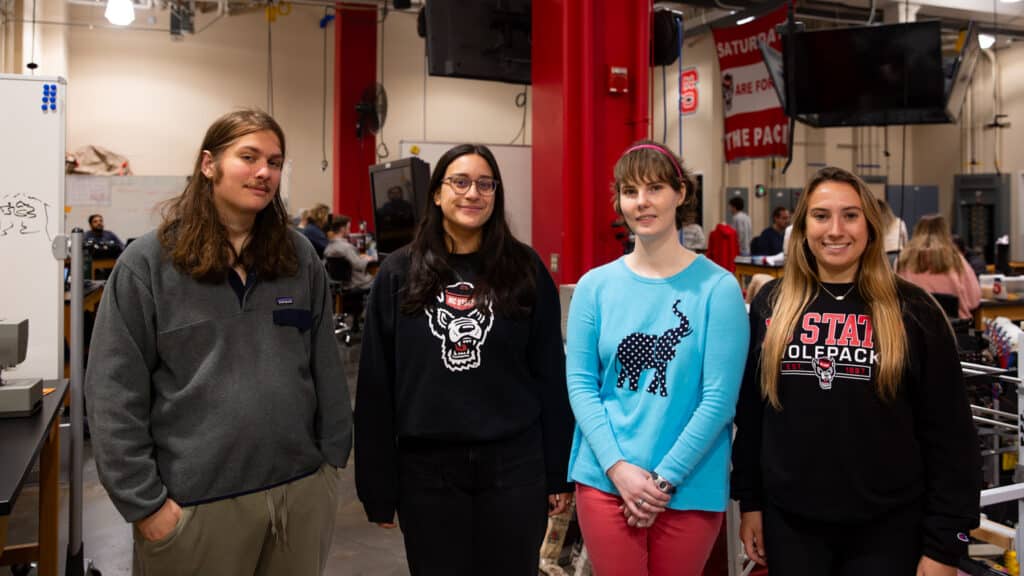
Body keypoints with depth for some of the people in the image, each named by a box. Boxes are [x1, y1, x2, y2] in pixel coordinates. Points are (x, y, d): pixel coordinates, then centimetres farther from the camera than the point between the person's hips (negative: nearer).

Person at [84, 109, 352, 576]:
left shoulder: (300, 258, 4)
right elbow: (115, 393, -7)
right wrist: (144, 502, -9)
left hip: (302, 492, 3)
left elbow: (325, 368, 7)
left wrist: (332, 460, 5)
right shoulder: (148, 263, -5)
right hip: (196, 502, -3)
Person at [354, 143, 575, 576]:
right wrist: (378, 484, -1)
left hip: (514, 464, 0)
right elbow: (376, 384, 0)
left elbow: (550, 374, 2)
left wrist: (559, 471, 2)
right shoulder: (399, 274, 0)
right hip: (426, 467, 0)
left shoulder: (525, 270, 0)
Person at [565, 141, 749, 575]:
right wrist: (618, 467, -11)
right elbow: (580, 384, -1)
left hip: (690, 487, -1)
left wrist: (664, 479, -11)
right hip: (605, 481, 1)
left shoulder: (717, 287, -6)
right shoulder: (595, 286, 2)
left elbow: (719, 398, -9)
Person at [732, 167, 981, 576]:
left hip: (887, 527, -2)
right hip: (789, 521, 2)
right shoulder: (771, 304, 1)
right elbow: (750, 411, 7)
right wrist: (749, 501, 7)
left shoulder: (912, 310, -5)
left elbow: (949, 432, -4)